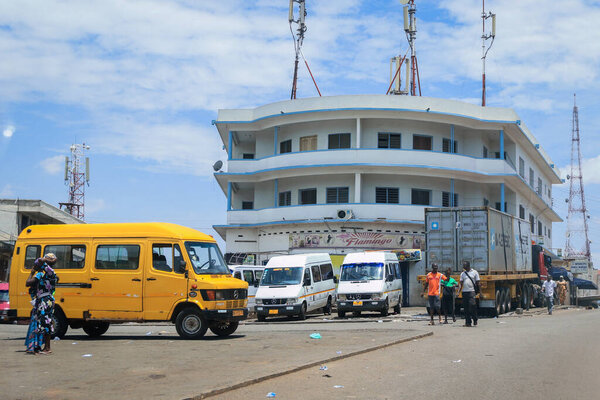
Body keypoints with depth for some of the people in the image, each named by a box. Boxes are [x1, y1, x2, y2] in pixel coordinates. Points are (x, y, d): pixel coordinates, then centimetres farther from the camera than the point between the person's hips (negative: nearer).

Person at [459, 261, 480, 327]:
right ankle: (468, 322, 7)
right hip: (464, 292, 4)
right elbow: (461, 284, 13)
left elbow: (478, 283, 4)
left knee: (472, 306, -12)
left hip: (472, 291, -4)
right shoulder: (463, 273, 14)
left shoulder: (474, 272, 3)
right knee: (466, 308, 3)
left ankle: (475, 321, 1)